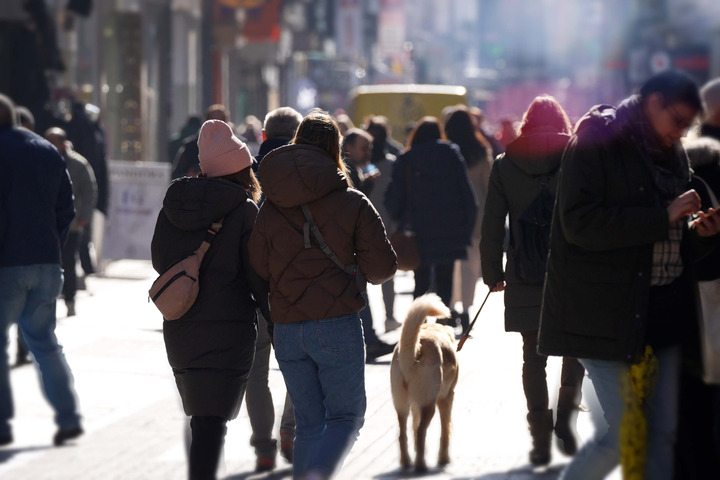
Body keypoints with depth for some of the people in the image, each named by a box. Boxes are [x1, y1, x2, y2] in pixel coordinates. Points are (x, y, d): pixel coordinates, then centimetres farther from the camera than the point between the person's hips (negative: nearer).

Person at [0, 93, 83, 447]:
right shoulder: (48, 152, 11)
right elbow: (66, 210, 13)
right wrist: (51, 247, 16)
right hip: (46, 264, 7)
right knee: (44, 341, 15)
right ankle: (68, 417, 8)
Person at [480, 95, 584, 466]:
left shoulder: (504, 166, 1)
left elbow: (492, 227, 1)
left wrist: (492, 274, 10)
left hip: (525, 279, 1)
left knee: (533, 357, 8)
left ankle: (541, 440, 5)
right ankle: (566, 413, -6)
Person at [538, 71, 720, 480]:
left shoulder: (672, 154, 15)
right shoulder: (598, 139, -7)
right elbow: (579, 223, -19)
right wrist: (663, 218, -20)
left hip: (664, 309, 7)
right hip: (608, 317, -7)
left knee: (664, 432, 6)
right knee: (624, 432, -9)